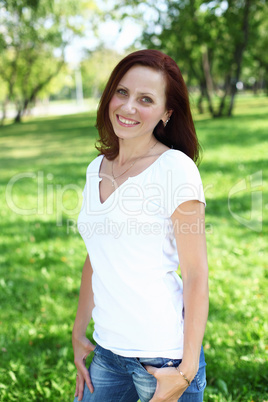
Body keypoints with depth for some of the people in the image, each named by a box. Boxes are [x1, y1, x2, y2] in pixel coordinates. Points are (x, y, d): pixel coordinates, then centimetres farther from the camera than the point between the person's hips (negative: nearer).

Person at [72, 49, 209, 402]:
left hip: (163, 355, -6)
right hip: (107, 352, 6)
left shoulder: (175, 168, -12)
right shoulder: (97, 168, 7)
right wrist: (79, 333, 15)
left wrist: (188, 369, -14)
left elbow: (196, 276, -13)